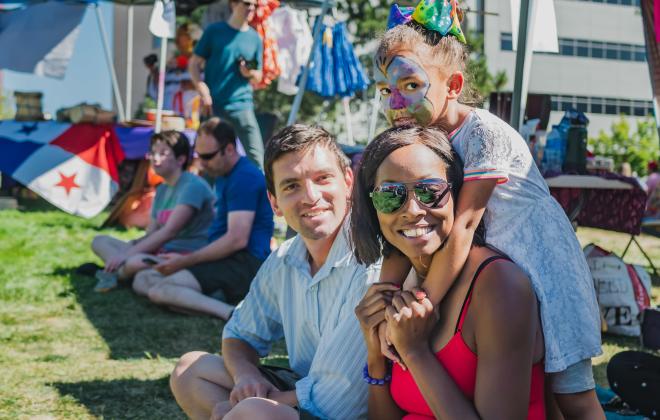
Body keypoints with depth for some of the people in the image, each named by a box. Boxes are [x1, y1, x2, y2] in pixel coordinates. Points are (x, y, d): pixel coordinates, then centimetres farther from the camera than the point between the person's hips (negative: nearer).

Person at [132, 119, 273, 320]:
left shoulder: (245, 178, -14)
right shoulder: (223, 176, 20)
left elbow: (237, 239, -22)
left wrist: (184, 261, -16)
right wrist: (185, 260, 12)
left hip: (245, 263, -11)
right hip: (226, 260, 11)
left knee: (159, 289, -25)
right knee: (142, 280, 3)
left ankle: (232, 313, -28)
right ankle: (217, 298, -14)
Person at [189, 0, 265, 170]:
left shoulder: (255, 38, 8)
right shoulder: (214, 31, 3)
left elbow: (258, 76, 15)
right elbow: (194, 64, 4)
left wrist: (250, 73, -8)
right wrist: (203, 91, -9)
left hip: (242, 105, 1)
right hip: (214, 105, -1)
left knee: (256, 154, -9)